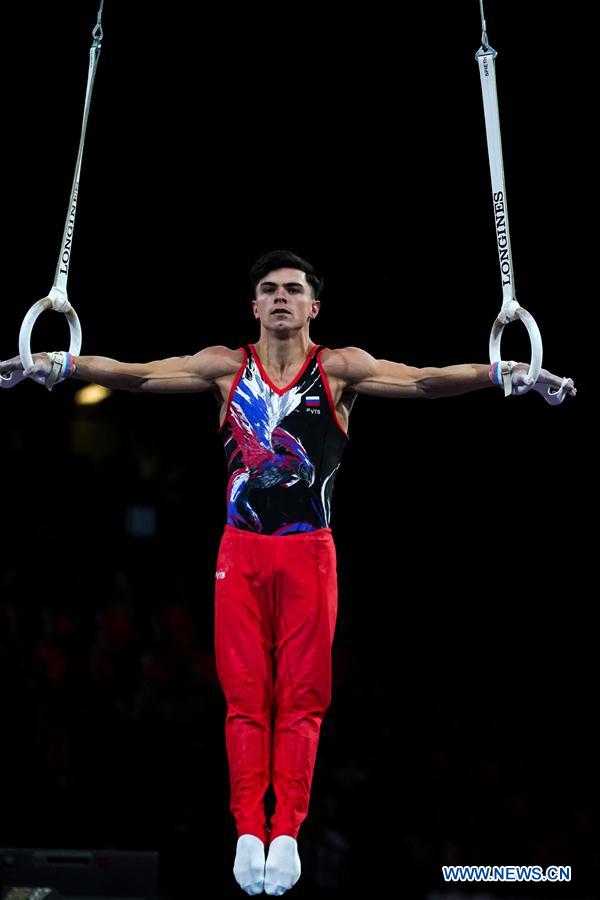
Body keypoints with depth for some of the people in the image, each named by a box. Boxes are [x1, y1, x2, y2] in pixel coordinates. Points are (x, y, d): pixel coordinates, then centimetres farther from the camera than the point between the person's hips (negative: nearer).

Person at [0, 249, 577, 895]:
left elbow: (422, 381, -10)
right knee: (244, 694, 2)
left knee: (301, 695, 1)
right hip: (242, 550, 1)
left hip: (309, 551, -1)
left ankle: (287, 831, 5)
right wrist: (62, 365, -15)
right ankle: (249, 830, 5)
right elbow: (137, 375, -1)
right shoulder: (226, 367, 7)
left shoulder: (340, 369, 2)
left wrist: (500, 373, -25)